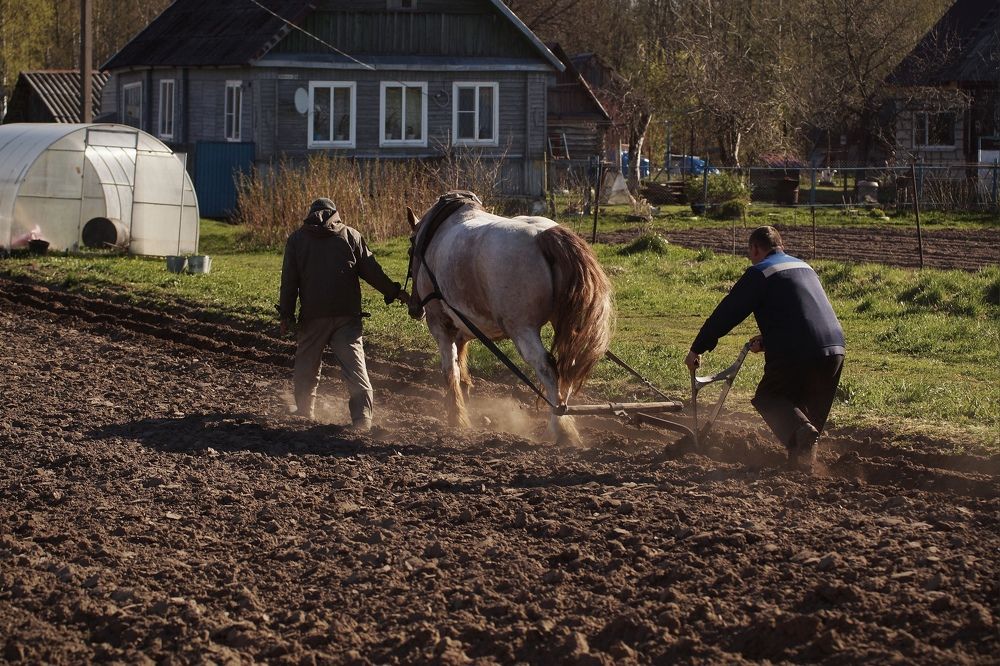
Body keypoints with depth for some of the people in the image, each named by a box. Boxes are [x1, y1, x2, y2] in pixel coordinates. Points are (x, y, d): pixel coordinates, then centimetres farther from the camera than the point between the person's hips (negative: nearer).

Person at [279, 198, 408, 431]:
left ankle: (304, 411, 25)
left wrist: (287, 315, 7)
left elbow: (289, 280, 5)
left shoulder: (296, 239, 8)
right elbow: (371, 271, 5)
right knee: (355, 366, -4)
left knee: (307, 366, 16)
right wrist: (395, 292, 15)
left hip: (312, 316, 1)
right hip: (347, 315, -1)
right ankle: (362, 417, -15)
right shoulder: (351, 235, 7)